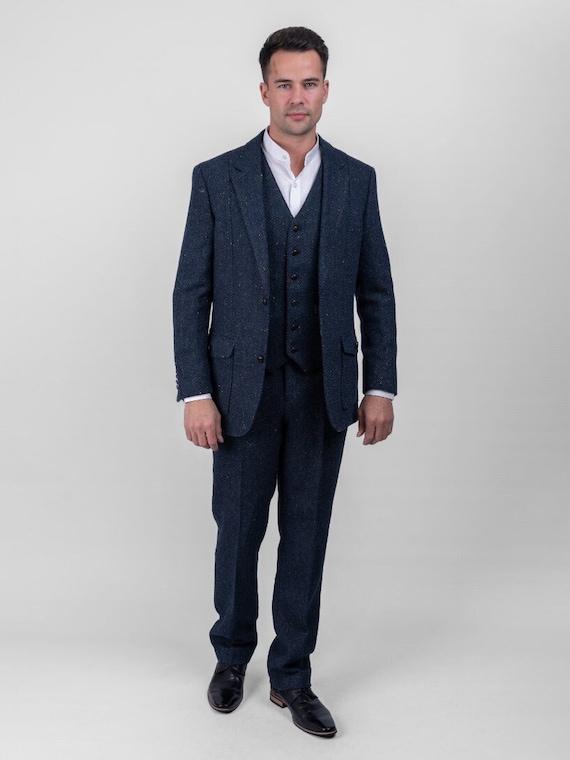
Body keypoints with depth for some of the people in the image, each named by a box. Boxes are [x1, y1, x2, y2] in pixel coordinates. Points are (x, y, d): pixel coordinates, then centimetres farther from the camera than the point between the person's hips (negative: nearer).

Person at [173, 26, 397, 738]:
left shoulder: (356, 180, 4)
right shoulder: (218, 178, -2)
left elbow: (376, 291, 6)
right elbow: (191, 293, -3)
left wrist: (379, 387, 0)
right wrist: (195, 394, -9)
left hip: (324, 391, 2)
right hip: (244, 389, -1)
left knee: (307, 534, 9)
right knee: (238, 530, 10)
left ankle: (291, 677, 25)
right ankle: (232, 656, 35)